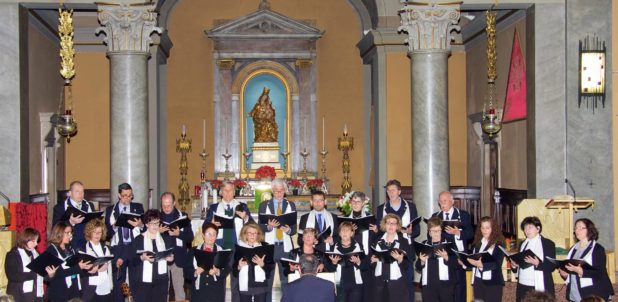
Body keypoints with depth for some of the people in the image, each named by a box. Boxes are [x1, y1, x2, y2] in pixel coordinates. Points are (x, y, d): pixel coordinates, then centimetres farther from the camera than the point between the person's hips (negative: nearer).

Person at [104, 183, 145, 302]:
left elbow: (146, 225, 2)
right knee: (118, 280, 0)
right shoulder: (110, 210, 9)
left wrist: (140, 224, -18)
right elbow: (107, 231, 4)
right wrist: (114, 226, -15)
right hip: (118, 248, 0)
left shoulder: (138, 207, 11)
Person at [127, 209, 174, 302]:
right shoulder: (138, 239, 0)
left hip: (161, 280, 3)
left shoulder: (166, 238, 10)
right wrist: (142, 258, -21)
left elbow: (172, 255, 13)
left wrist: (171, 258, -9)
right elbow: (131, 260, -4)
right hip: (143, 281, -3)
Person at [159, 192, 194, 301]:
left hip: (178, 258, -1)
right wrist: (157, 231, -13)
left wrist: (179, 234, -18)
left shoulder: (183, 216, 2)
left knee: (179, 289, 3)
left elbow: (190, 237, -1)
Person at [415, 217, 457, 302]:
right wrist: (422, 261, -9)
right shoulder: (424, 245, 11)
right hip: (428, 285, 2)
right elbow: (418, 268, 11)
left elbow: (456, 264, -3)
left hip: (445, 284, -2)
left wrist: (446, 257, -18)